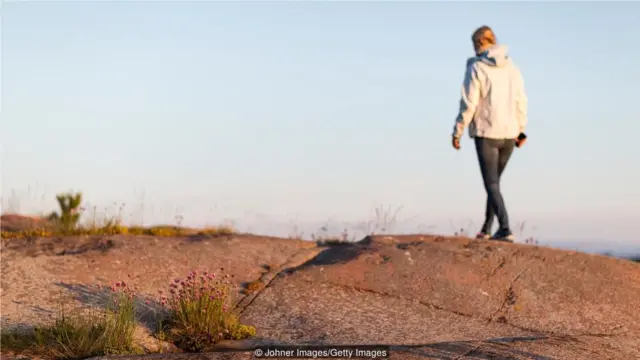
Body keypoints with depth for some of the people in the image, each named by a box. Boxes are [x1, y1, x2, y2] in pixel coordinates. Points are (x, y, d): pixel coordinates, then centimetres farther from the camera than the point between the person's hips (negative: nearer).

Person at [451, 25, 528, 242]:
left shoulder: (476, 68, -9)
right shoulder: (511, 67, 5)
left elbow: (468, 104, -12)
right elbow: (521, 102, 5)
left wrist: (457, 132, -4)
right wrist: (520, 130, 14)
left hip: (486, 133, -5)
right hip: (509, 133, 5)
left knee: (491, 184, -1)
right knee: (494, 180, 18)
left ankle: (505, 229, -14)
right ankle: (486, 229, 24)